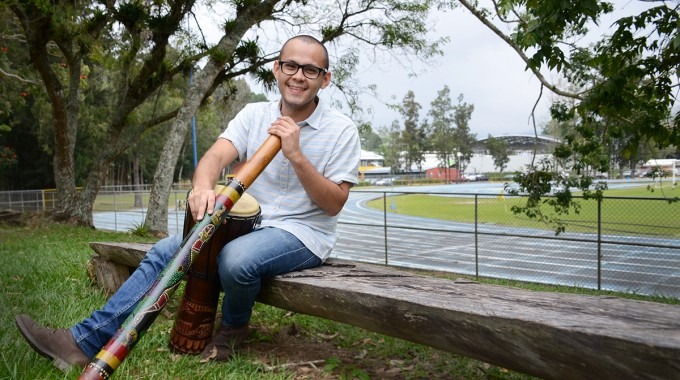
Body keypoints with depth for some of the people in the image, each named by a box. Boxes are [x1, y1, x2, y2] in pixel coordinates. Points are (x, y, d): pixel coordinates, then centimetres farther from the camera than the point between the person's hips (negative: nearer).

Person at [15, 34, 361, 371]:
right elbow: (215, 156, -10)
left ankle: (234, 327, -1)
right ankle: (83, 342, -8)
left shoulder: (341, 130, -7)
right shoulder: (254, 115, 5)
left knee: (235, 259, -34)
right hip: (248, 223, 5)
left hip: (303, 234, -5)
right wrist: (203, 185, -34)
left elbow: (333, 204, -10)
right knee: (164, 252, -10)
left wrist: (296, 156, -23)